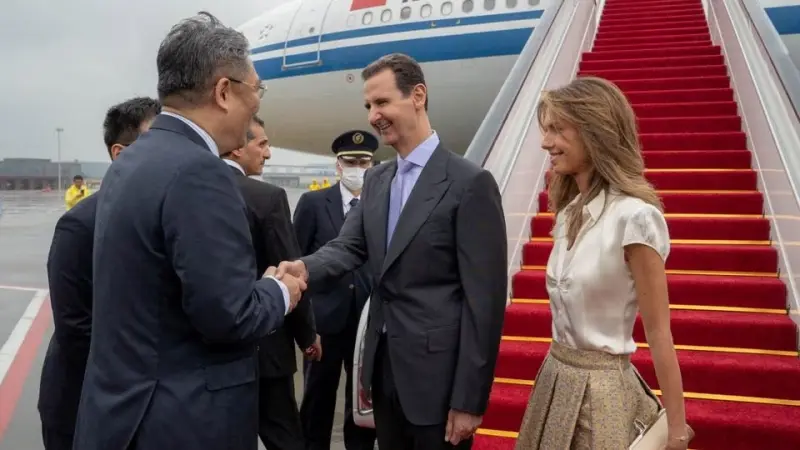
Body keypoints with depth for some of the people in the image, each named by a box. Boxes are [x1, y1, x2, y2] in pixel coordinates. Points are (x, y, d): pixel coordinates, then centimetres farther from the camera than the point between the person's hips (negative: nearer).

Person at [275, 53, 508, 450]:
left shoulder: (470, 183, -13)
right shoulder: (375, 180, 10)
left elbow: (485, 299, -15)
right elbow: (349, 246, 0)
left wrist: (469, 399, -15)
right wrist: (306, 268, -23)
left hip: (437, 376, -6)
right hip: (384, 368, 7)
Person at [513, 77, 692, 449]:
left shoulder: (634, 216, -20)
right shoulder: (570, 211, 4)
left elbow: (658, 332, -15)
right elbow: (567, 304, 8)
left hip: (600, 388, -7)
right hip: (555, 377, 7)